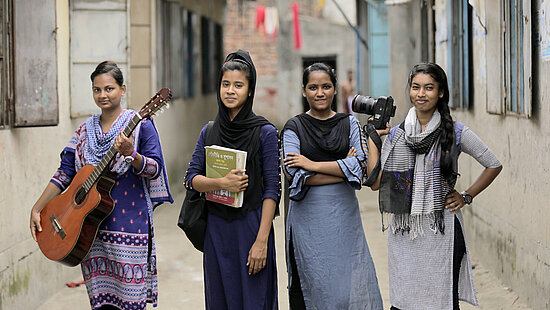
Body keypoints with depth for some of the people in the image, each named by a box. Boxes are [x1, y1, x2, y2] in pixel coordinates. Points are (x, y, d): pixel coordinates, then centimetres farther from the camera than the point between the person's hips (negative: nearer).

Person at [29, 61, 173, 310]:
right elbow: (65, 172, 11)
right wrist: (37, 209, 4)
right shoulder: (85, 130, 12)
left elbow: (155, 169, -6)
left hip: (129, 223, -4)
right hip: (92, 226, 4)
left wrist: (130, 154, -25)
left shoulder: (140, 124, -2)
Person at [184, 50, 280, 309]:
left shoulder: (264, 132, -4)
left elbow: (272, 189, -7)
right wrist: (221, 183, -16)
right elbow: (191, 178, 5)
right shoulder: (209, 132, 9)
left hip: (251, 226, -4)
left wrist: (262, 240, -14)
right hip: (216, 229, 4)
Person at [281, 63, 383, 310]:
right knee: (314, 286, 1)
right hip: (308, 217, -1)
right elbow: (294, 173, -11)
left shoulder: (350, 124, 8)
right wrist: (342, 168, -11)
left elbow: (359, 166, -7)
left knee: (353, 286, -1)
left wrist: (313, 165, -12)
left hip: (344, 215, 1)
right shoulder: (294, 128, 4)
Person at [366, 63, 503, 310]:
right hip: (403, 231, 3)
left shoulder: (455, 133, -2)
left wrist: (466, 197, 1)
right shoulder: (396, 135, 6)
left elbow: (494, 165, 6)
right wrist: (373, 137, 2)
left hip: (442, 230, -3)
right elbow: (376, 182, 0)